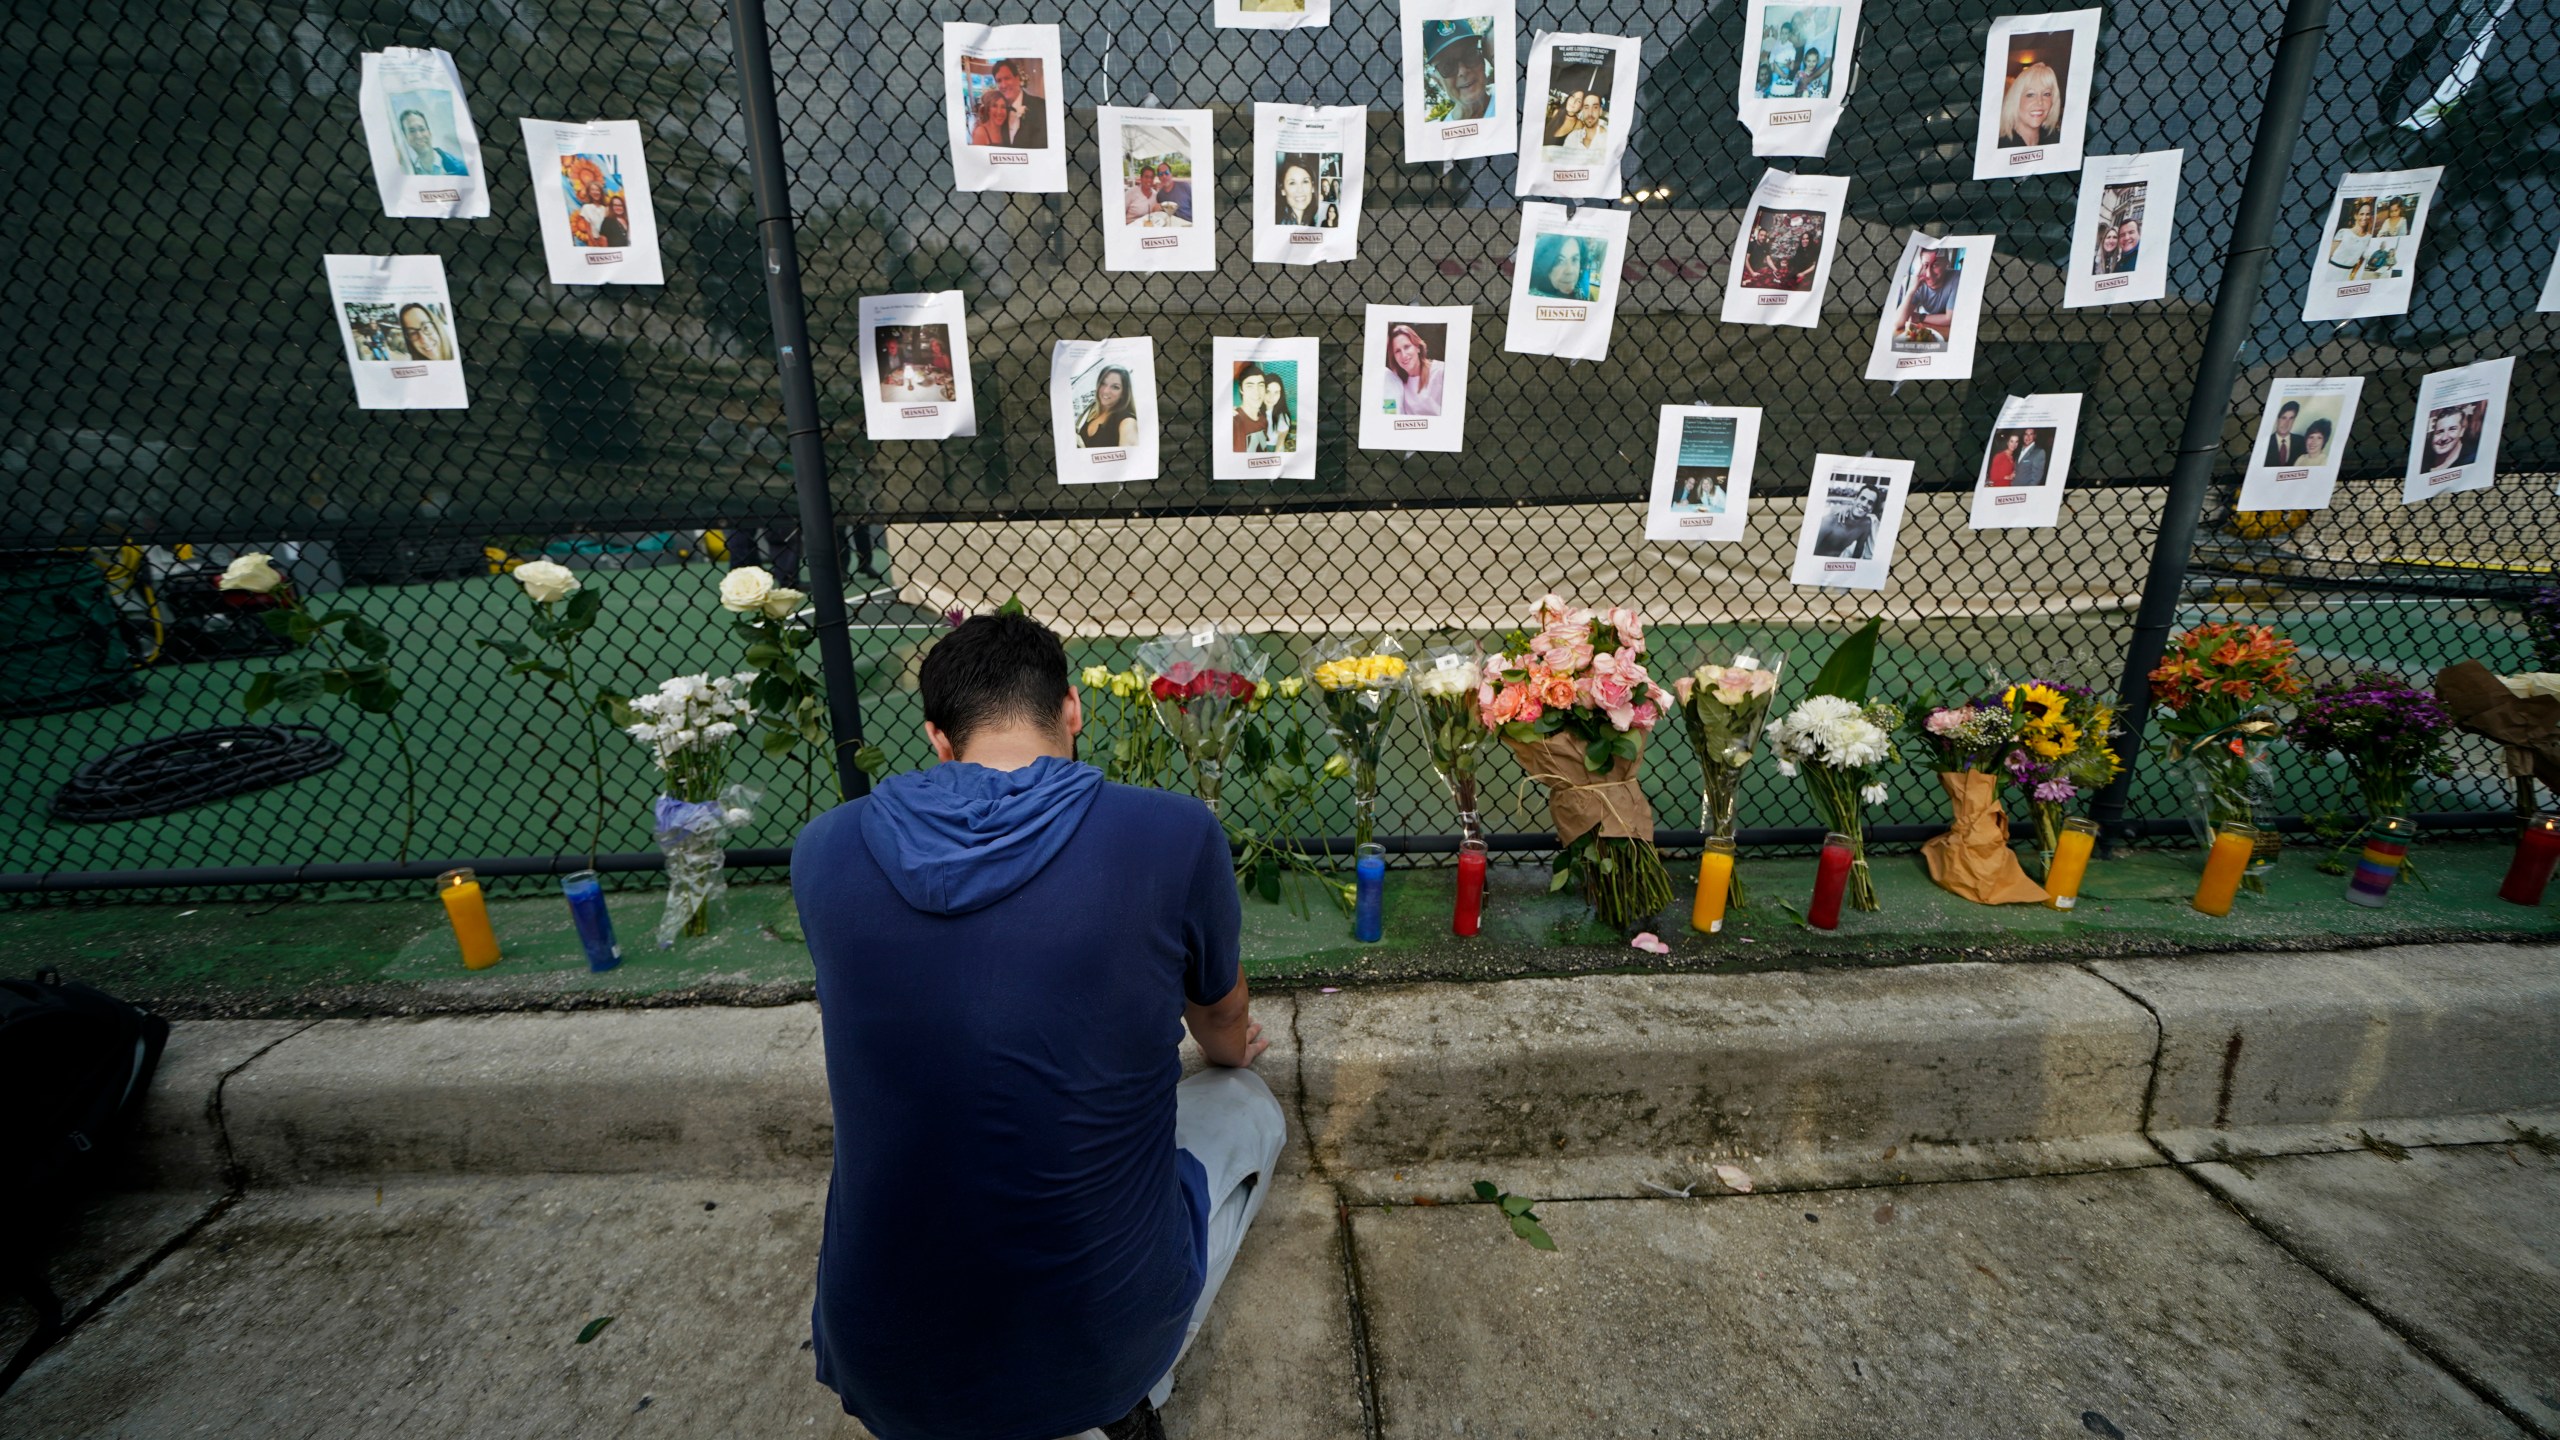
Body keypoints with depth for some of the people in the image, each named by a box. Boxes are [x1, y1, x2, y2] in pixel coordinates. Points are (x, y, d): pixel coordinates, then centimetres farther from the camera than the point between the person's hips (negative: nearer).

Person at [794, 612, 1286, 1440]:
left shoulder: (823, 851, -7)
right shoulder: (1174, 835, -16)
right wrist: (1228, 1052, 32)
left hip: (883, 1372, 3)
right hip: (1100, 1346, -2)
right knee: (1247, 1105, 24)